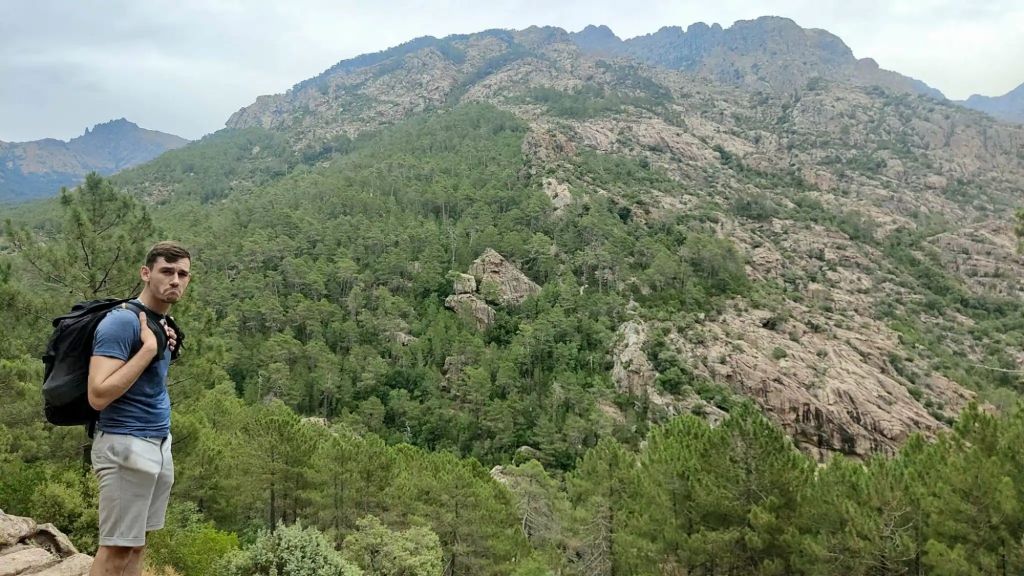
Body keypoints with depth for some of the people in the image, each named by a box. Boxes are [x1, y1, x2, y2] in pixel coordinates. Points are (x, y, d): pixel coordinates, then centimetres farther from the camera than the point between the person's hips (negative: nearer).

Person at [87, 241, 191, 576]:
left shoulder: (160, 322, 11)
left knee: (137, 544, 14)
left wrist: (168, 347, 3)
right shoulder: (121, 322, -16)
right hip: (126, 446, -9)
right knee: (116, 548, -1)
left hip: (159, 444, 9)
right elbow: (98, 395, -23)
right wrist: (149, 349, -23)